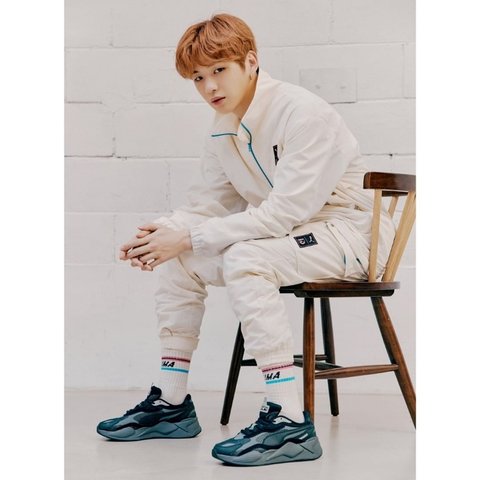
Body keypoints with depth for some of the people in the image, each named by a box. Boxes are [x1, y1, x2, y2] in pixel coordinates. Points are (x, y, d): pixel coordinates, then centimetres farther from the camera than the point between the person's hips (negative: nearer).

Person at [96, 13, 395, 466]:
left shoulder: (304, 113, -22)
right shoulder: (222, 132, 4)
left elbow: (283, 211, -28)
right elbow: (206, 205, 7)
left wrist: (189, 237, -27)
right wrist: (161, 231, -15)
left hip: (351, 232, -9)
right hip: (288, 231, 9)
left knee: (244, 258, -33)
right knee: (180, 260, 2)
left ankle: (290, 422, -31)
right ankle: (171, 403, 9)